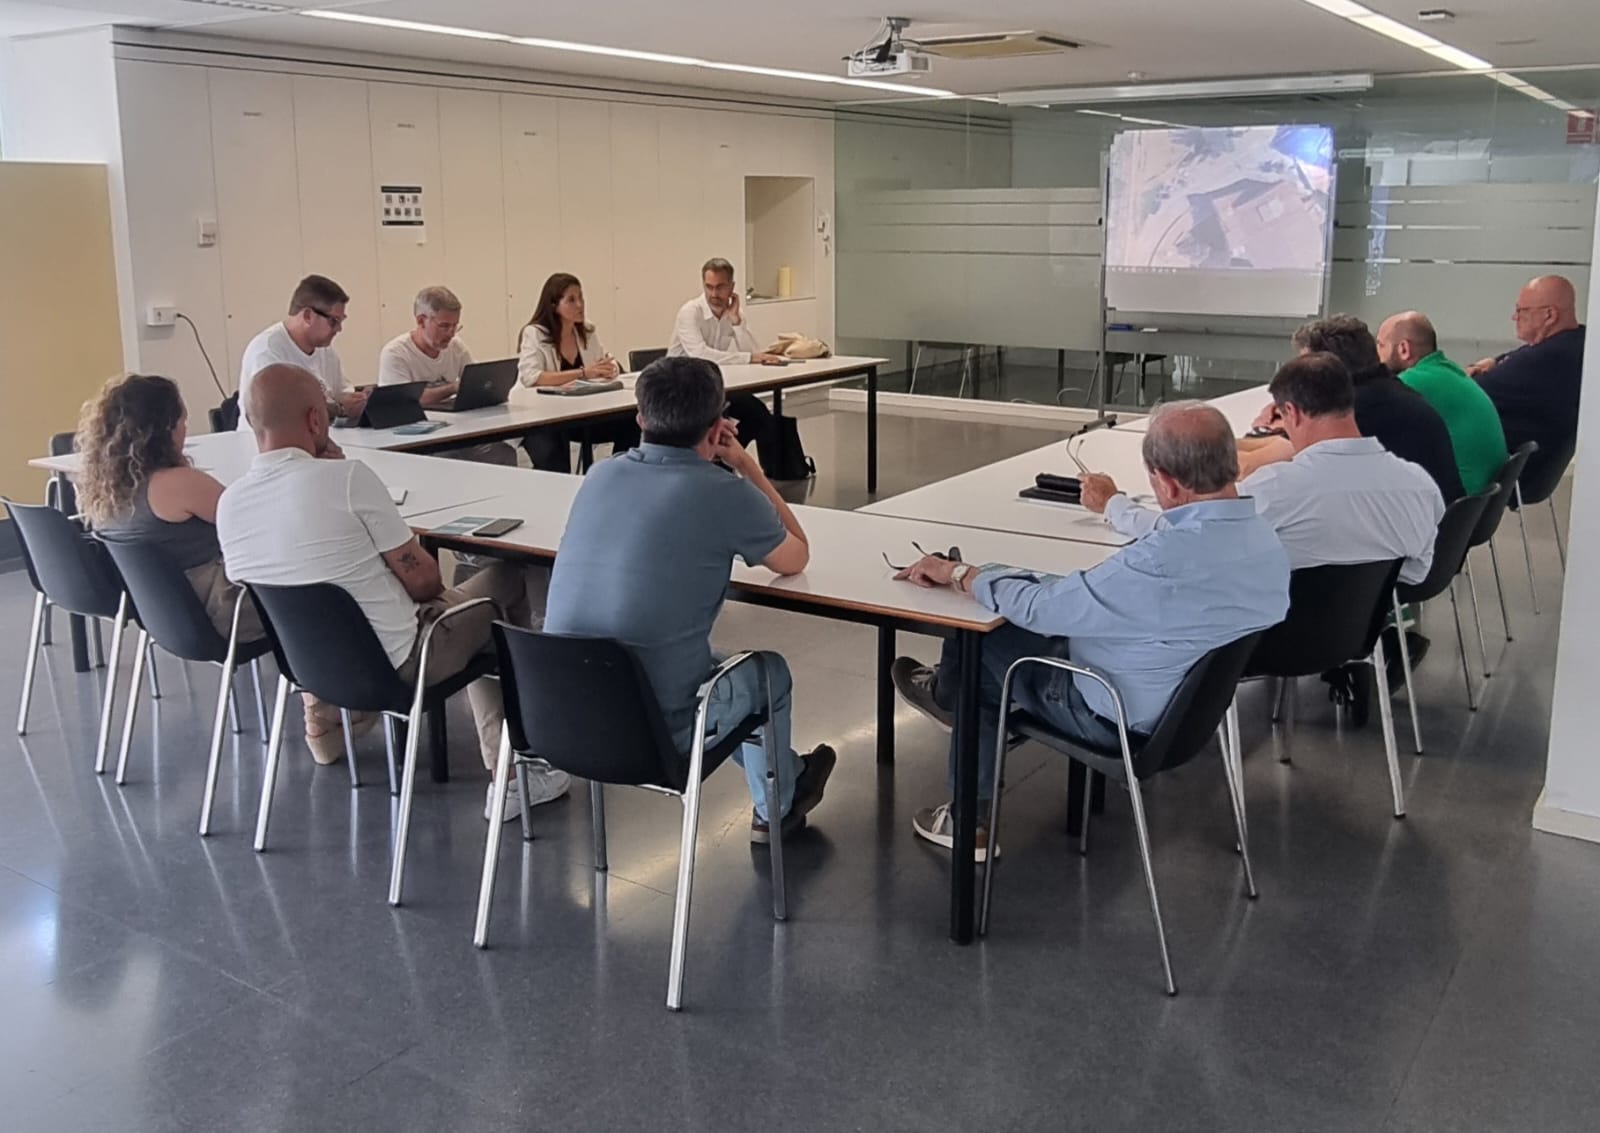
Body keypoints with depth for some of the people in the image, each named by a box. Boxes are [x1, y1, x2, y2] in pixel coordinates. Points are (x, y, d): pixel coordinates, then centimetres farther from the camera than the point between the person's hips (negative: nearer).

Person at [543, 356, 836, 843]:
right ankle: (777, 807, 48)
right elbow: (796, 558, 5)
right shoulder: (726, 495, -14)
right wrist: (747, 466, 9)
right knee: (768, 672, 25)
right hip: (654, 729, -5)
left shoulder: (600, 476, 1)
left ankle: (783, 774, 54)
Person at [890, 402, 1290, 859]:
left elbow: (1038, 607, -25)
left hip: (1125, 721, -8)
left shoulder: (1166, 561, -36)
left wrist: (957, 573, -7)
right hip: (1197, 700, 8)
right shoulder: (1268, 542, -10)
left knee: (979, 637, 10)